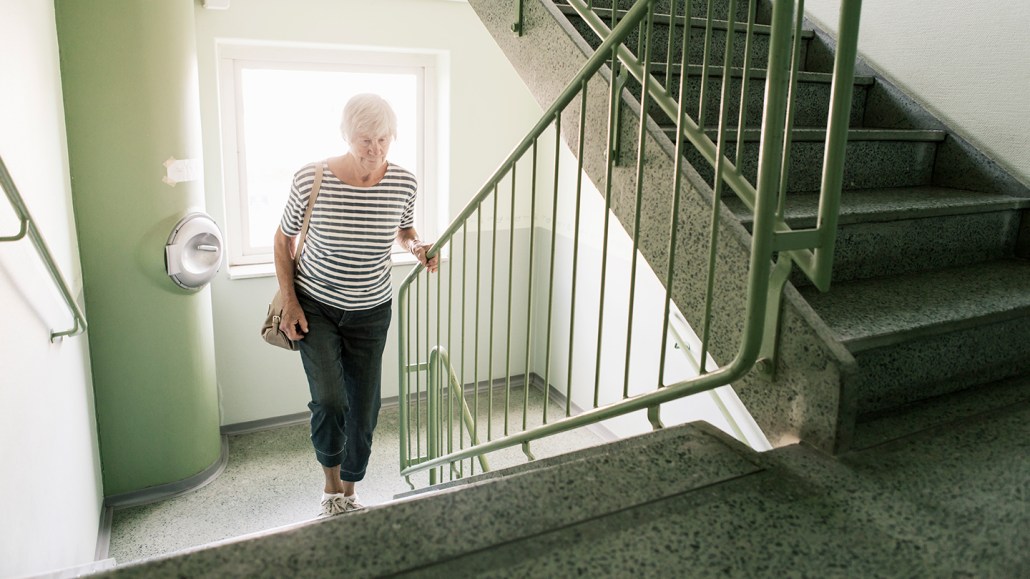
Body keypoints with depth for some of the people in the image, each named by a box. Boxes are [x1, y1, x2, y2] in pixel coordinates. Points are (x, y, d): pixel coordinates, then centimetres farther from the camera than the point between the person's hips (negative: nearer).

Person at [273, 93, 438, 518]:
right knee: (330, 401, -16)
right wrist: (289, 302, -7)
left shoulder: (403, 183, -12)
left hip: (370, 312, 2)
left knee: (364, 408, 7)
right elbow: (283, 239, -2)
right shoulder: (310, 180, -18)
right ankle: (331, 487, 14)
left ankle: (349, 492, 33)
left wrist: (416, 247, -13)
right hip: (314, 308, -2)